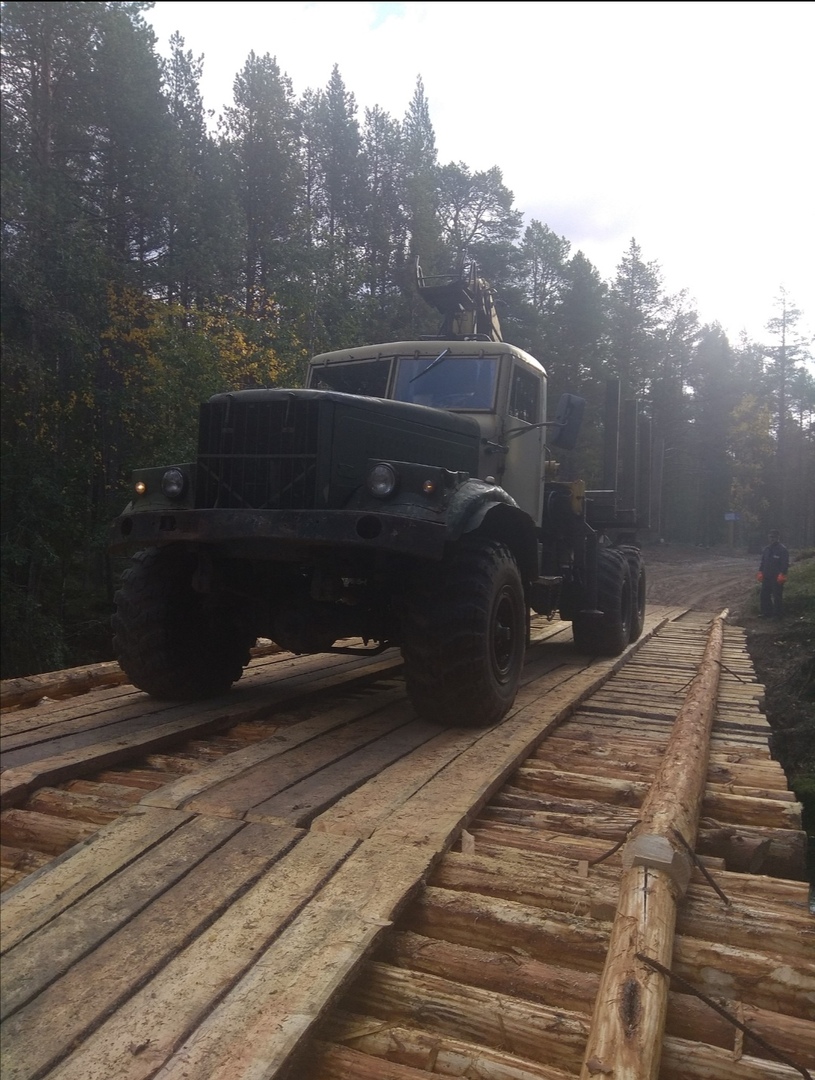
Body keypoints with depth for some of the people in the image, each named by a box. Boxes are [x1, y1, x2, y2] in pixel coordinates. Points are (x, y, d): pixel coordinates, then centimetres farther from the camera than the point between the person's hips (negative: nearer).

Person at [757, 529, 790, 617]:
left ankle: (777, 614, 6)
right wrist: (760, 572, 10)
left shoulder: (782, 550, -8)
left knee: (777, 596, -2)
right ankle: (766, 613, 18)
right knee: (764, 595, 9)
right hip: (766, 577, 7)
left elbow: (785, 564, -13)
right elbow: (762, 562, 20)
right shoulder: (766, 549, 13)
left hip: (777, 577, -7)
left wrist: (782, 574, -19)